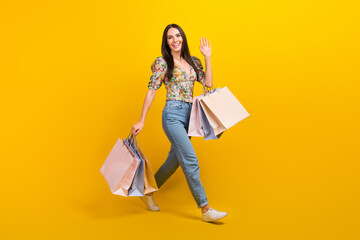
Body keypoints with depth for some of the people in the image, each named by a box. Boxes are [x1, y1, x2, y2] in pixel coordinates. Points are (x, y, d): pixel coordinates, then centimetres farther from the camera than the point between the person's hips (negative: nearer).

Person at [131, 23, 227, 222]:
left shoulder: (193, 62, 13)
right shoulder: (162, 62, -2)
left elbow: (208, 83, 4)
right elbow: (151, 91, -3)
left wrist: (207, 58, 2)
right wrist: (141, 121, -5)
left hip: (189, 115, 7)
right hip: (173, 115, -7)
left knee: (174, 160, 13)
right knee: (191, 161, -12)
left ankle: (148, 192, 33)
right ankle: (206, 209, -7)